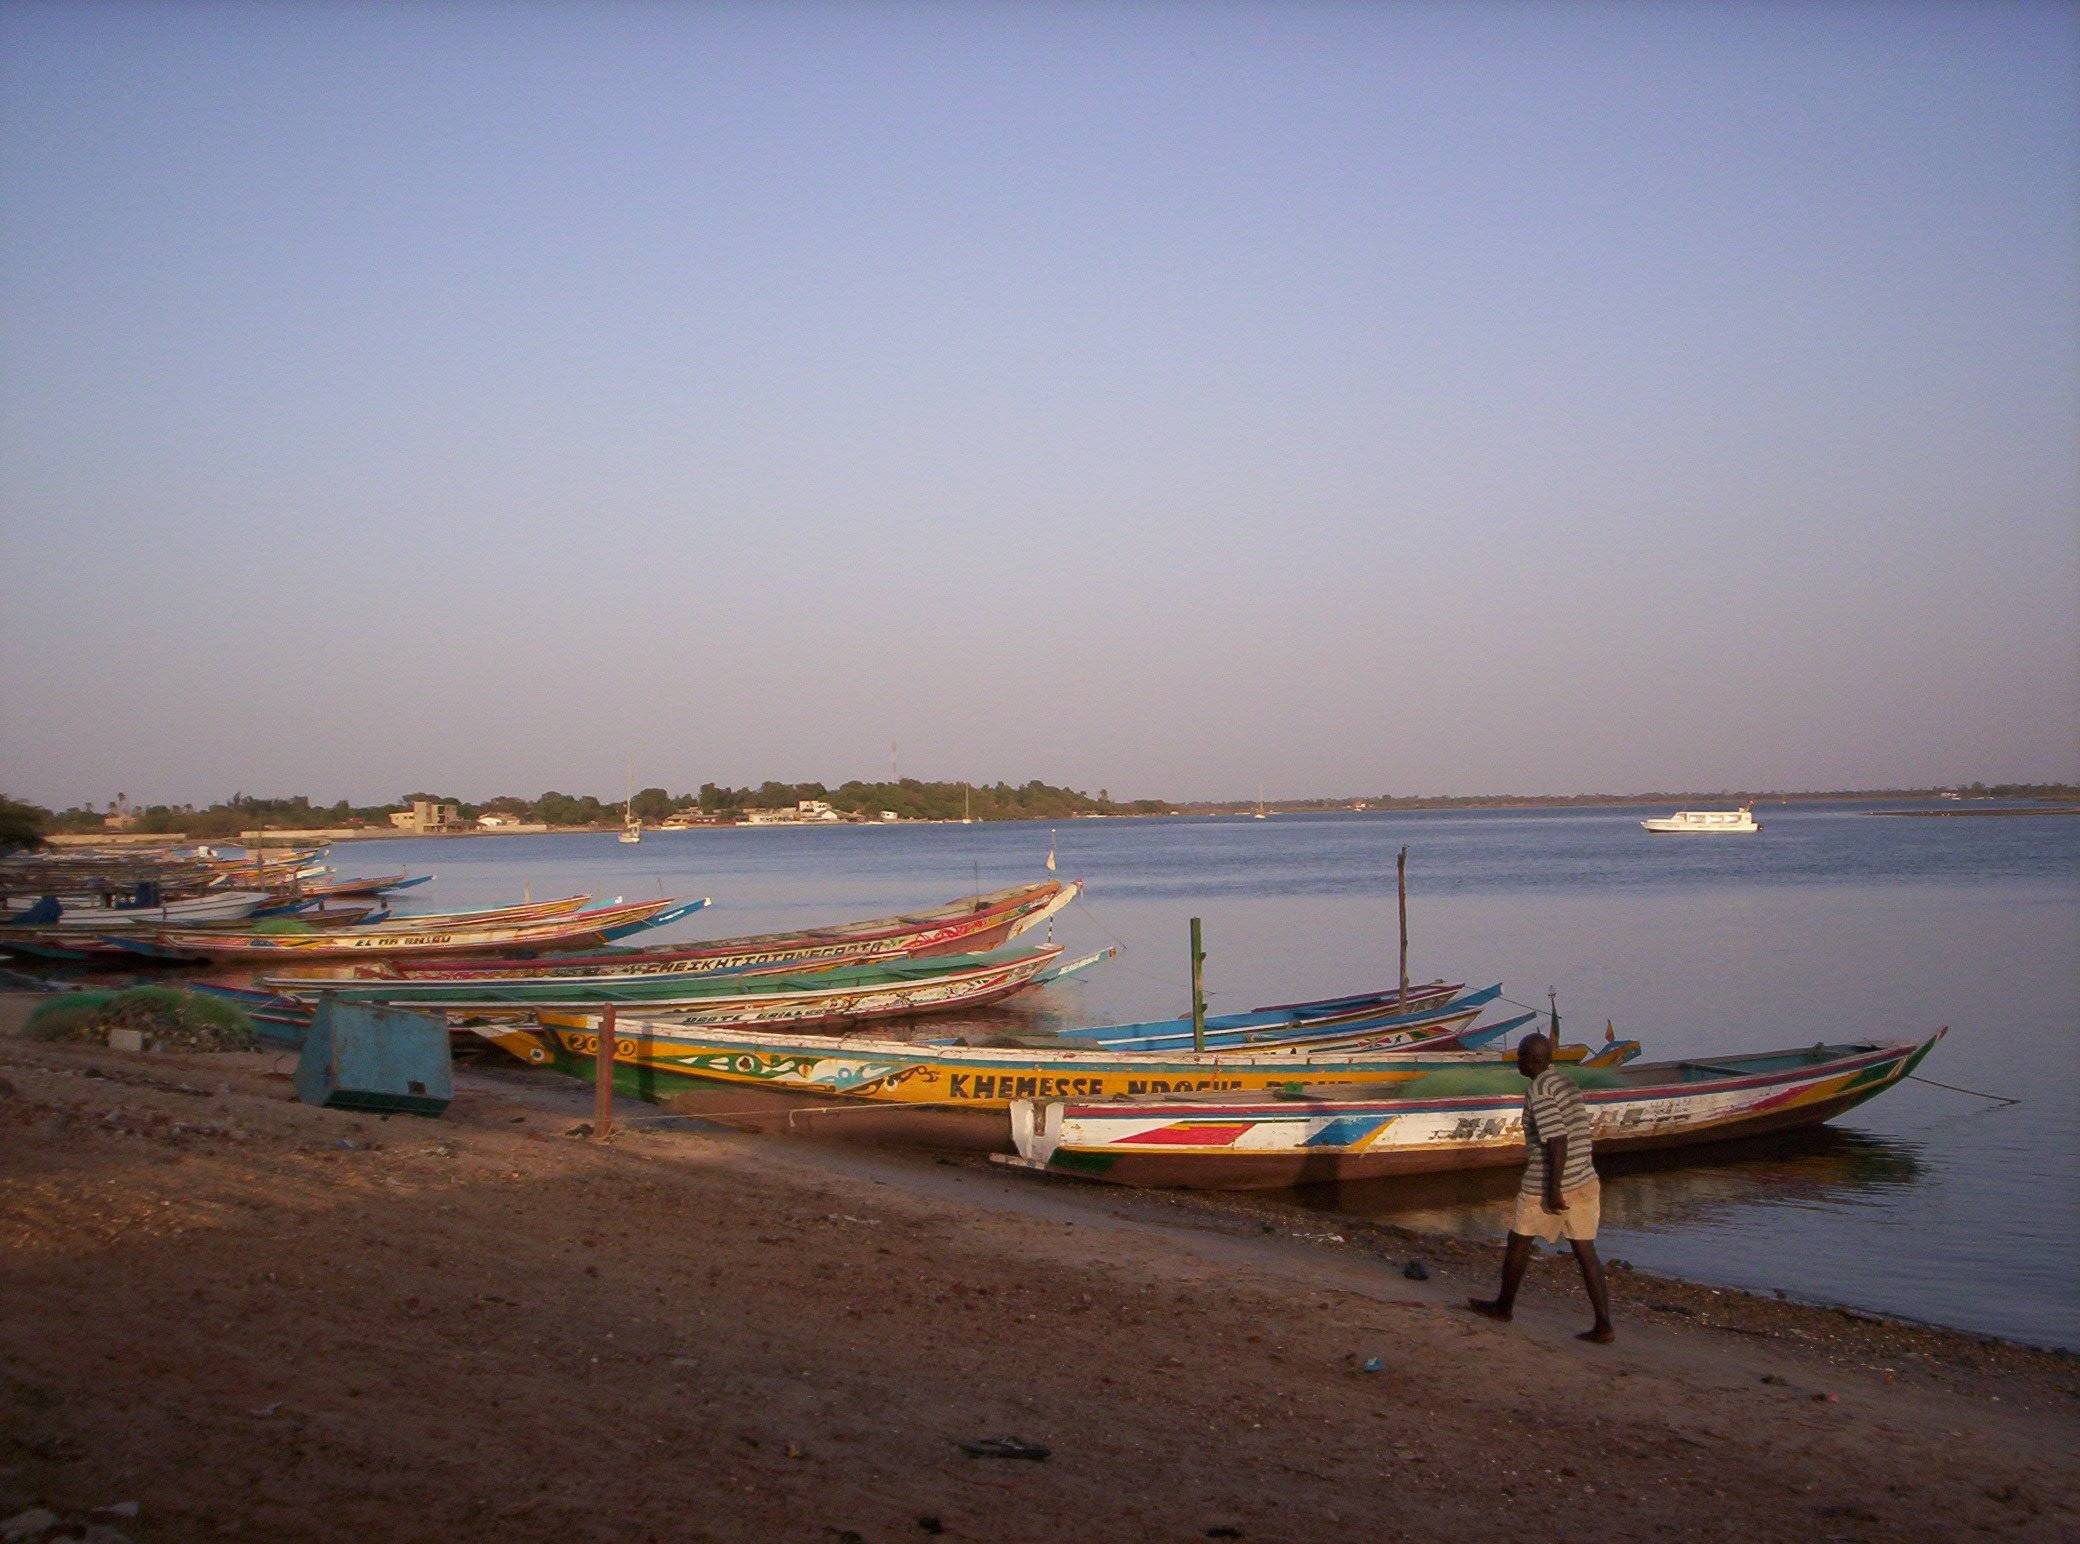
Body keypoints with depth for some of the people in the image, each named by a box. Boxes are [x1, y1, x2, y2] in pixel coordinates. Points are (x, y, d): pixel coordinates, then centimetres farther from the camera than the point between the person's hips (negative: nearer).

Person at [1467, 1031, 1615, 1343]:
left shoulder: (1538, 1092, -16)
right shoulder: (1566, 1086, 12)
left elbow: (1557, 1141, -24)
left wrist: (1553, 1189, -22)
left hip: (1546, 1186, -8)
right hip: (1584, 1180, 8)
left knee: (1518, 1242, 13)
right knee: (1586, 1251, 6)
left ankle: (1504, 1306, 29)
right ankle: (1603, 1326, 1)